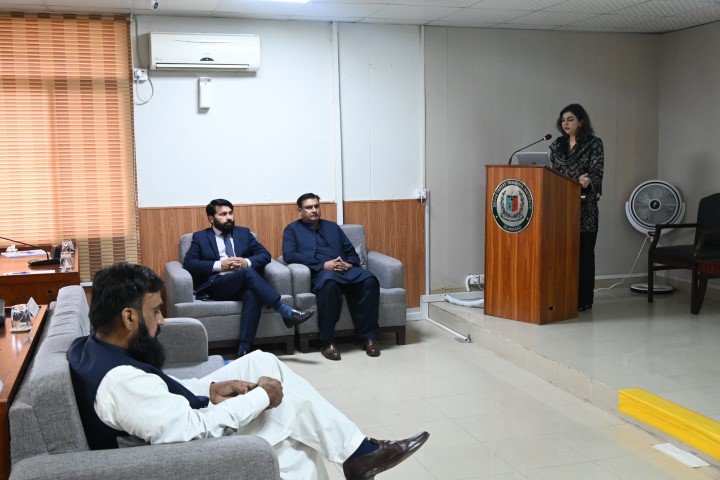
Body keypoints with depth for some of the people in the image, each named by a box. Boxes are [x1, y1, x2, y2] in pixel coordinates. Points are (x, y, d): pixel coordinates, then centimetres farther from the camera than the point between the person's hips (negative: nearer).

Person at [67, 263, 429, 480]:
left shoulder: (89, 347, -5)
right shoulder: (122, 381, -35)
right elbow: (199, 432, -33)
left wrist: (209, 389, -4)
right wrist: (260, 397, -20)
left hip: (179, 424, 9)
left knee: (262, 362, 5)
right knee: (289, 397, -8)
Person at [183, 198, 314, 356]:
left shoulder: (243, 232, 21)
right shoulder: (200, 237, 14)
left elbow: (265, 255, 13)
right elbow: (189, 263, 0)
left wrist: (247, 262, -8)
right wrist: (219, 265, -11)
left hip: (244, 283, 3)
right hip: (216, 285, -2)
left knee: (253, 294, -36)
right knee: (248, 272, -33)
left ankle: (244, 350, -42)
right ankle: (287, 313, -35)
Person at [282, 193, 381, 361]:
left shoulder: (332, 226, 27)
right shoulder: (292, 229, 15)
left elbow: (351, 251, 23)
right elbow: (289, 255, -3)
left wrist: (350, 264, -3)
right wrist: (323, 265, -12)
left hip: (345, 270, 4)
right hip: (320, 272, -4)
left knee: (369, 280, -29)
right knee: (329, 282, -41)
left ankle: (369, 336, -22)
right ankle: (327, 341, -31)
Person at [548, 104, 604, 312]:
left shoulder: (594, 143, -3)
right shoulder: (557, 144, 11)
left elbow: (597, 172, -13)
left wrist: (588, 181, -33)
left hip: (584, 206, -4)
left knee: (583, 251, -1)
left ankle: (583, 300, 7)